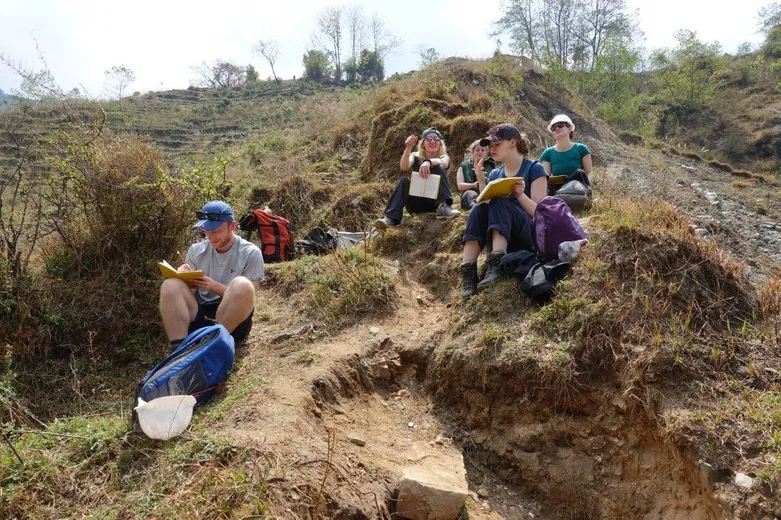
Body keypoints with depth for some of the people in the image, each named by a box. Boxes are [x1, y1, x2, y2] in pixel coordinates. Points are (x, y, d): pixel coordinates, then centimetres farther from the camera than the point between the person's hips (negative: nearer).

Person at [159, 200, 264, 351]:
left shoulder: (250, 253, -1)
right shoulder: (196, 250, 9)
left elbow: (246, 296, -7)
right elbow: (188, 291, 9)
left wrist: (214, 286, -20)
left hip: (233, 322, -3)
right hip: (199, 317, 3)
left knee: (242, 285, -32)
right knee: (170, 285, -22)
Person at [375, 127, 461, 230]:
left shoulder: (444, 157, 6)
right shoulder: (416, 157, 8)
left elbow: (442, 162, -23)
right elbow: (404, 167, -16)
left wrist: (428, 162, -45)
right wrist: (408, 148, -33)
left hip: (435, 200, -1)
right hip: (417, 202, 1)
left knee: (438, 167, -19)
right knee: (403, 180, -27)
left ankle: (443, 206, -33)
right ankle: (390, 218, -43)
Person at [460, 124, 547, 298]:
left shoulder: (534, 169, 1)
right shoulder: (495, 174, 16)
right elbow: (486, 206, 9)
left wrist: (520, 195, -26)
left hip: (529, 235, -4)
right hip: (500, 237, 4)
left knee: (499, 203, -28)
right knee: (478, 209, -24)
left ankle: (497, 263, -44)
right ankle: (468, 271, -39)